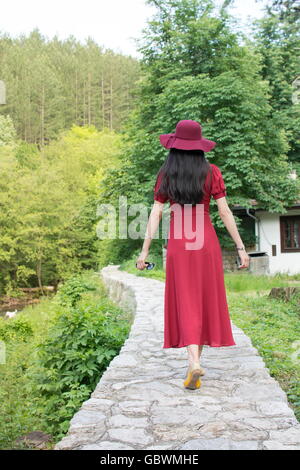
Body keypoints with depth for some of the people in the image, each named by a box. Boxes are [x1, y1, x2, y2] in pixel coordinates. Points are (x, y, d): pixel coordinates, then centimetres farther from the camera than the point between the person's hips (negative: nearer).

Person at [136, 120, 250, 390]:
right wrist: (241, 248, 0)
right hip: (207, 244, 0)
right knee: (205, 302, 11)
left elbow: (155, 214, -3)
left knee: (186, 304, 4)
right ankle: (195, 363, 19)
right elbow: (224, 212, -4)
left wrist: (145, 251, 1)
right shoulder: (211, 172, 0)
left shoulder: (166, 175, 1)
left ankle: (194, 363, -13)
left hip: (178, 246, 0)